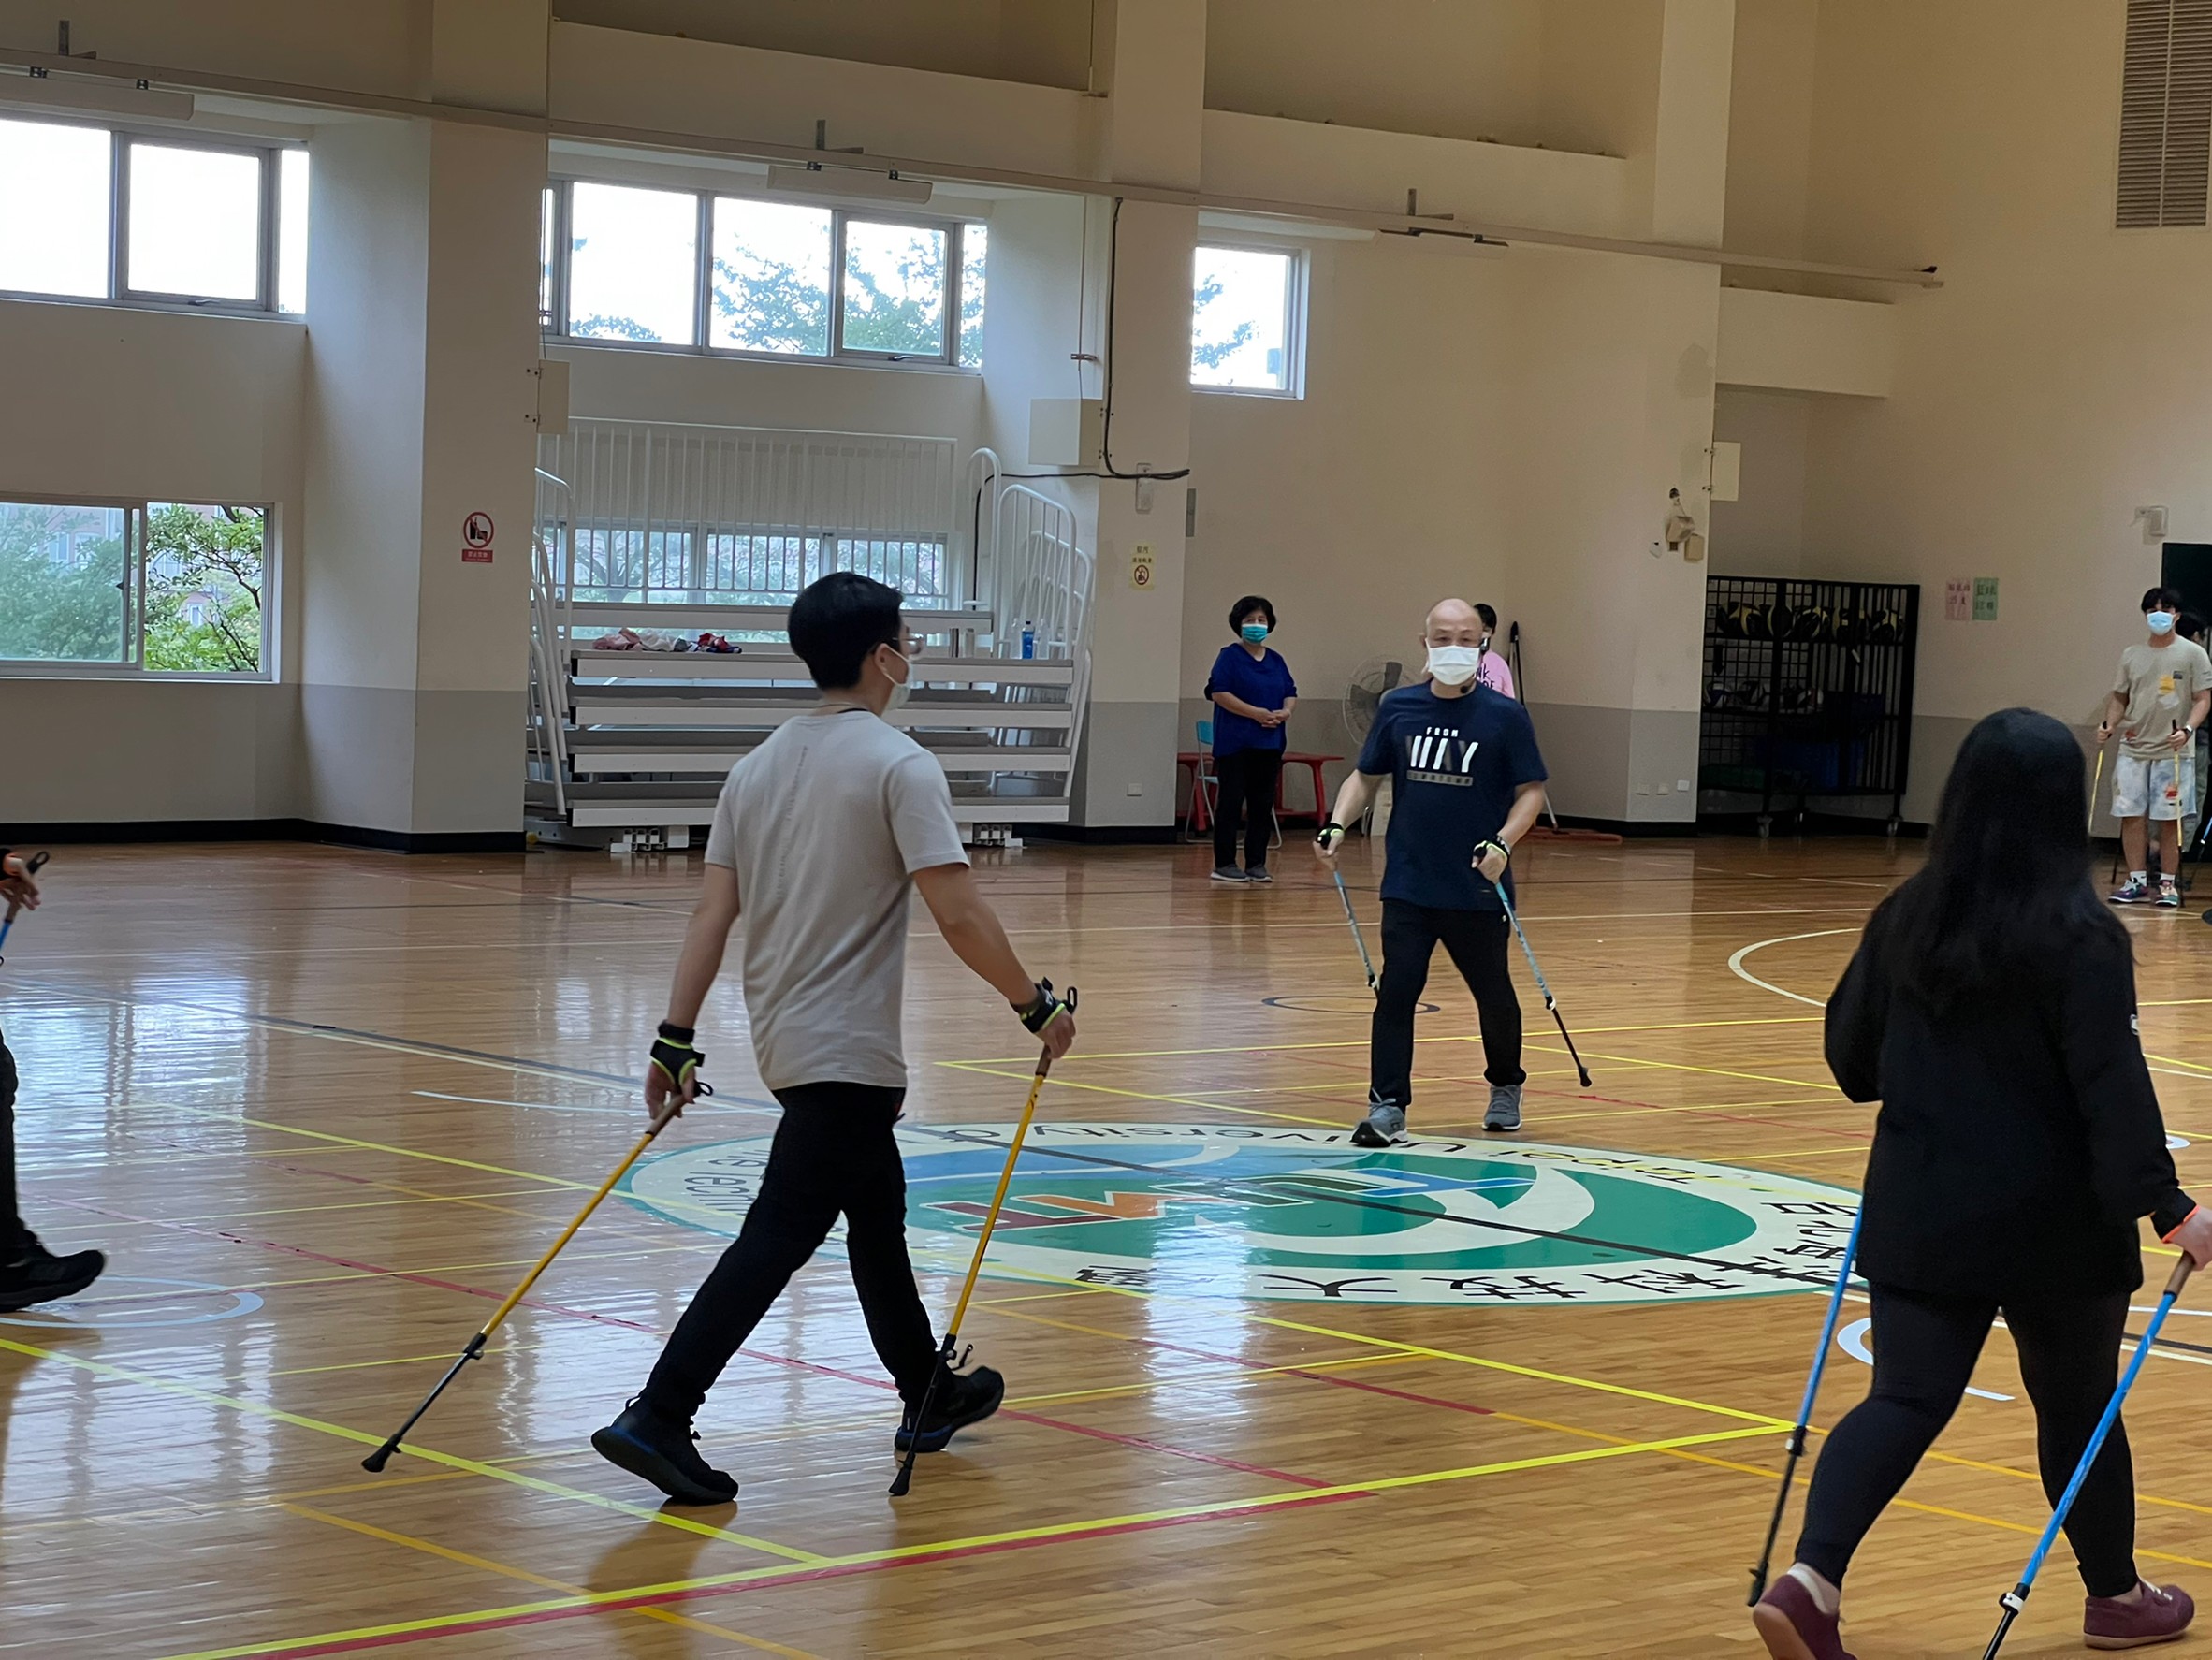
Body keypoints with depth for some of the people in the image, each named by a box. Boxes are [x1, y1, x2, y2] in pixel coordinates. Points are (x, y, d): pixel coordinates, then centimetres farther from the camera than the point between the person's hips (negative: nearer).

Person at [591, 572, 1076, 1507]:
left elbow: (712, 913, 5)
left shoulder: (758, 767, 8)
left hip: (783, 1037, 9)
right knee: (778, 1236, -9)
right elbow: (959, 916, -18)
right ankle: (657, 1420, -15)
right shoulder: (898, 765, -13)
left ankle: (929, 1395, 37)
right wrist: (1037, 1007, -7)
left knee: (877, 1216, 22)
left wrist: (676, 1040, 7)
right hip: (846, 1050, -9)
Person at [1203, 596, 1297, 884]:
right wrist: (1256, 713, -18)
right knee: (1232, 803, -5)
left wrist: (1285, 712, -6)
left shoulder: (1276, 661, 16)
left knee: (1263, 805, 6)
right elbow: (1219, 693, -13)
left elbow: (1291, 694, 18)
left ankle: (1257, 863, 12)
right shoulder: (1229, 657, -3)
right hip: (1235, 743, -6)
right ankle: (1224, 864, 0)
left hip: (1269, 745, 6)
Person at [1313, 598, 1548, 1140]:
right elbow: (1366, 776, 11)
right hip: (1407, 885, 1)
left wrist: (1503, 842, -19)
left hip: (1478, 890, -1)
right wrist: (1337, 825, -5)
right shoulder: (1398, 708, 3)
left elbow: (1531, 790, -2)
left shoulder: (1504, 716, -5)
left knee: (1493, 994, 12)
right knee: (1395, 992, -8)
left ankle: (1506, 1088, 37)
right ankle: (1387, 1105, -3)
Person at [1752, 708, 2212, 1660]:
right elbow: (2113, 1088, -21)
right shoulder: (2080, 936, -15)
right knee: (2078, 1410, 15)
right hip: (2050, 1224, -4)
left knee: (1906, 1401, 3)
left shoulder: (1907, 917, 2)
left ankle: (1808, 1581, -17)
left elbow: (1851, 1055, 12)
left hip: (1919, 1214, 4)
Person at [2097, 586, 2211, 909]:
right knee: (2131, 816, 3)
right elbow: (2119, 698, 18)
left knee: (2170, 819, -1)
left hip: (2173, 752, -4)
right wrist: (2109, 725, -1)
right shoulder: (2131, 655, 11)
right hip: (2133, 749, 4)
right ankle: (2137, 881, 12)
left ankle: (2168, 884, 7)